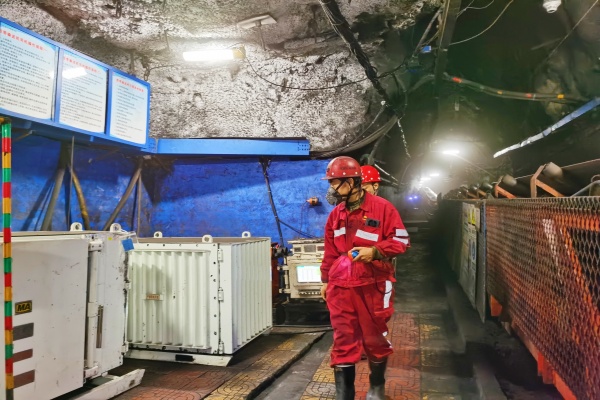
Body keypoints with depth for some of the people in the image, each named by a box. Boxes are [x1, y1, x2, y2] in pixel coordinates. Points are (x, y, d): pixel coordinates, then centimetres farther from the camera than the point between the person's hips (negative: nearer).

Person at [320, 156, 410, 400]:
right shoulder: (336, 214, 10)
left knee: (375, 339, 12)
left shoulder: (382, 207, -6)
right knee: (343, 341, 3)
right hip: (340, 287, 4)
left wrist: (375, 251, -19)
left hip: (373, 285, -3)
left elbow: (401, 240, -5)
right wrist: (325, 280, 18)